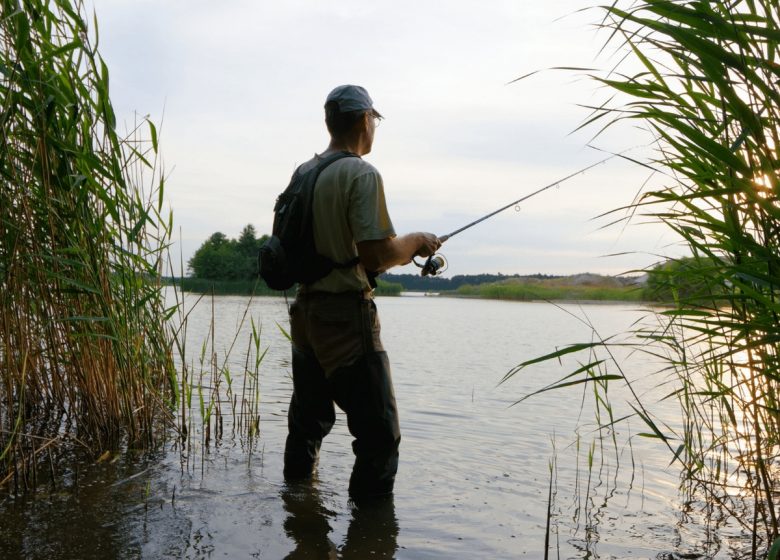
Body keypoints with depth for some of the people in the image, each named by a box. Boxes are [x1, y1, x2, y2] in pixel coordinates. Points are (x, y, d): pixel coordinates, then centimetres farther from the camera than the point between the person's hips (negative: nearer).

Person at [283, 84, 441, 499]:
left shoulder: (303, 173, 11)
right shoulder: (361, 174, -13)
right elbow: (379, 254, -21)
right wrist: (417, 242, -1)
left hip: (305, 313, 9)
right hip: (346, 316, -9)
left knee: (307, 424, 21)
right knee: (379, 434, -1)